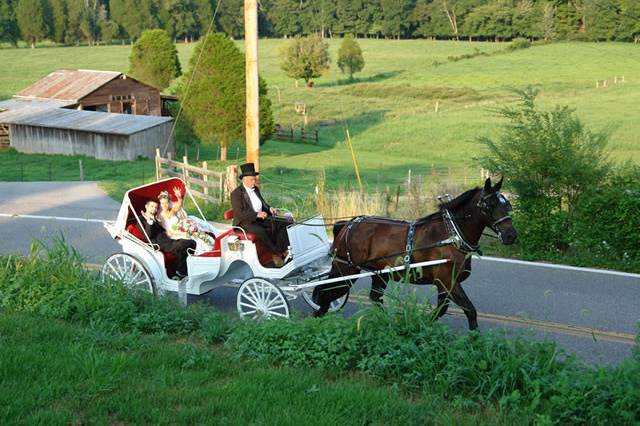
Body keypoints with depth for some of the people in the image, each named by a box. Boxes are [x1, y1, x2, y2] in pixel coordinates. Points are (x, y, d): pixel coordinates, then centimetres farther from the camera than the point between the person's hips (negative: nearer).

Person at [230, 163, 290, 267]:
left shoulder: (256, 189, 12)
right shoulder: (236, 193, -13)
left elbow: (263, 203, 23)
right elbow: (239, 213, -20)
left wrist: (269, 208, -1)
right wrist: (256, 214, -28)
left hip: (260, 218, 8)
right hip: (245, 222, -8)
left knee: (281, 224, -12)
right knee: (261, 231, -36)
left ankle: (283, 250, -19)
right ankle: (275, 254, -21)